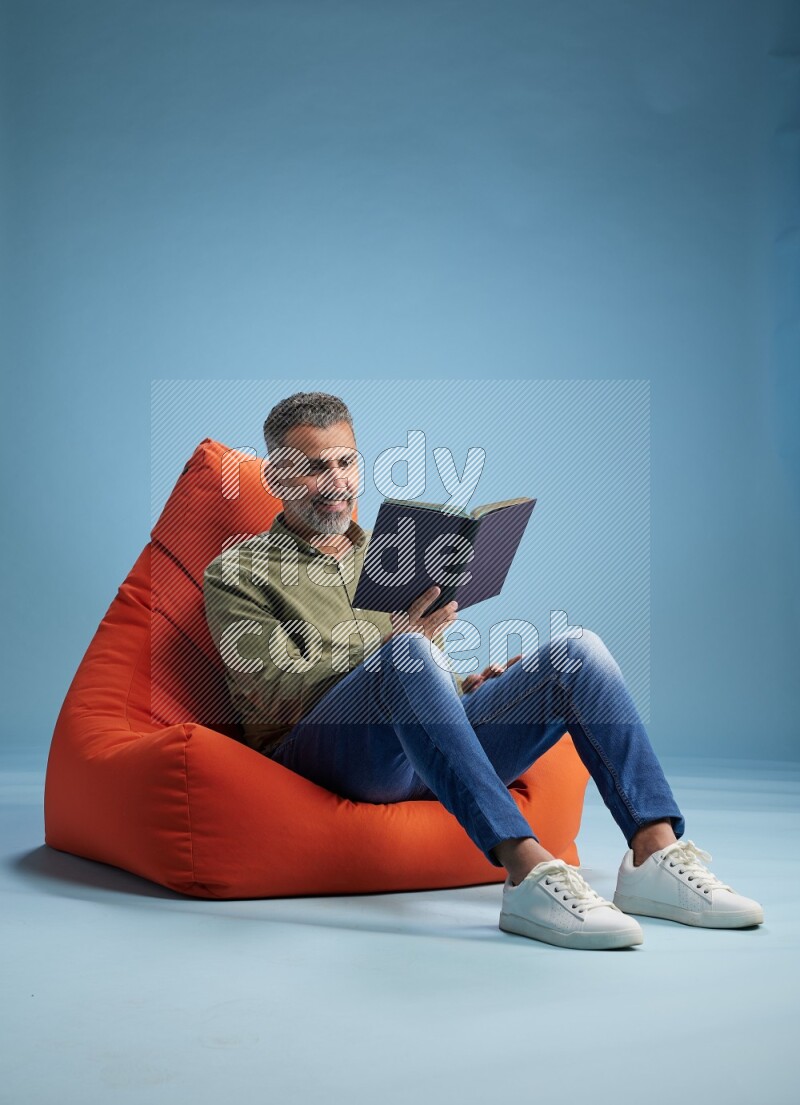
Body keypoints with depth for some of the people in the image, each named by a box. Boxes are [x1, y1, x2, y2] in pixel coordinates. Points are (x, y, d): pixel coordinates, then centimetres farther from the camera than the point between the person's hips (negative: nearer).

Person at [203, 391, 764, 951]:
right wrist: (388, 645, -18)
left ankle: (656, 855, -27)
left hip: (433, 749, 5)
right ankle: (528, 870, -46)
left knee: (577, 652, -14)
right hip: (323, 751, -5)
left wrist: (467, 686, 2)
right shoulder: (238, 572, 10)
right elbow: (278, 694, -5)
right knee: (406, 654, -36)